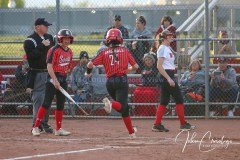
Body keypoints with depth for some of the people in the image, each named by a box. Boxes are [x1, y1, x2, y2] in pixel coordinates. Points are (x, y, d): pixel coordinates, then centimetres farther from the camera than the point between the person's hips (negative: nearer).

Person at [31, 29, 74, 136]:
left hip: (63, 79, 7)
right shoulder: (54, 50, -12)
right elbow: (49, 66, -17)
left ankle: (58, 129, 17)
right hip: (53, 78, -7)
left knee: (61, 104, 10)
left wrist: (64, 76, 11)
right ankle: (36, 127, -9)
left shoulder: (70, 52, 11)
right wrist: (55, 80, -23)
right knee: (47, 103, -11)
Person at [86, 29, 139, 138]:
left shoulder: (105, 52, 5)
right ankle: (111, 104, -44)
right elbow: (135, 66, 5)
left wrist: (88, 73, 19)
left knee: (123, 107, 17)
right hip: (122, 80, -3)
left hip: (110, 82, 3)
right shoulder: (124, 51, 4)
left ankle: (132, 132, 19)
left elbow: (90, 64, -2)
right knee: (122, 105, -11)